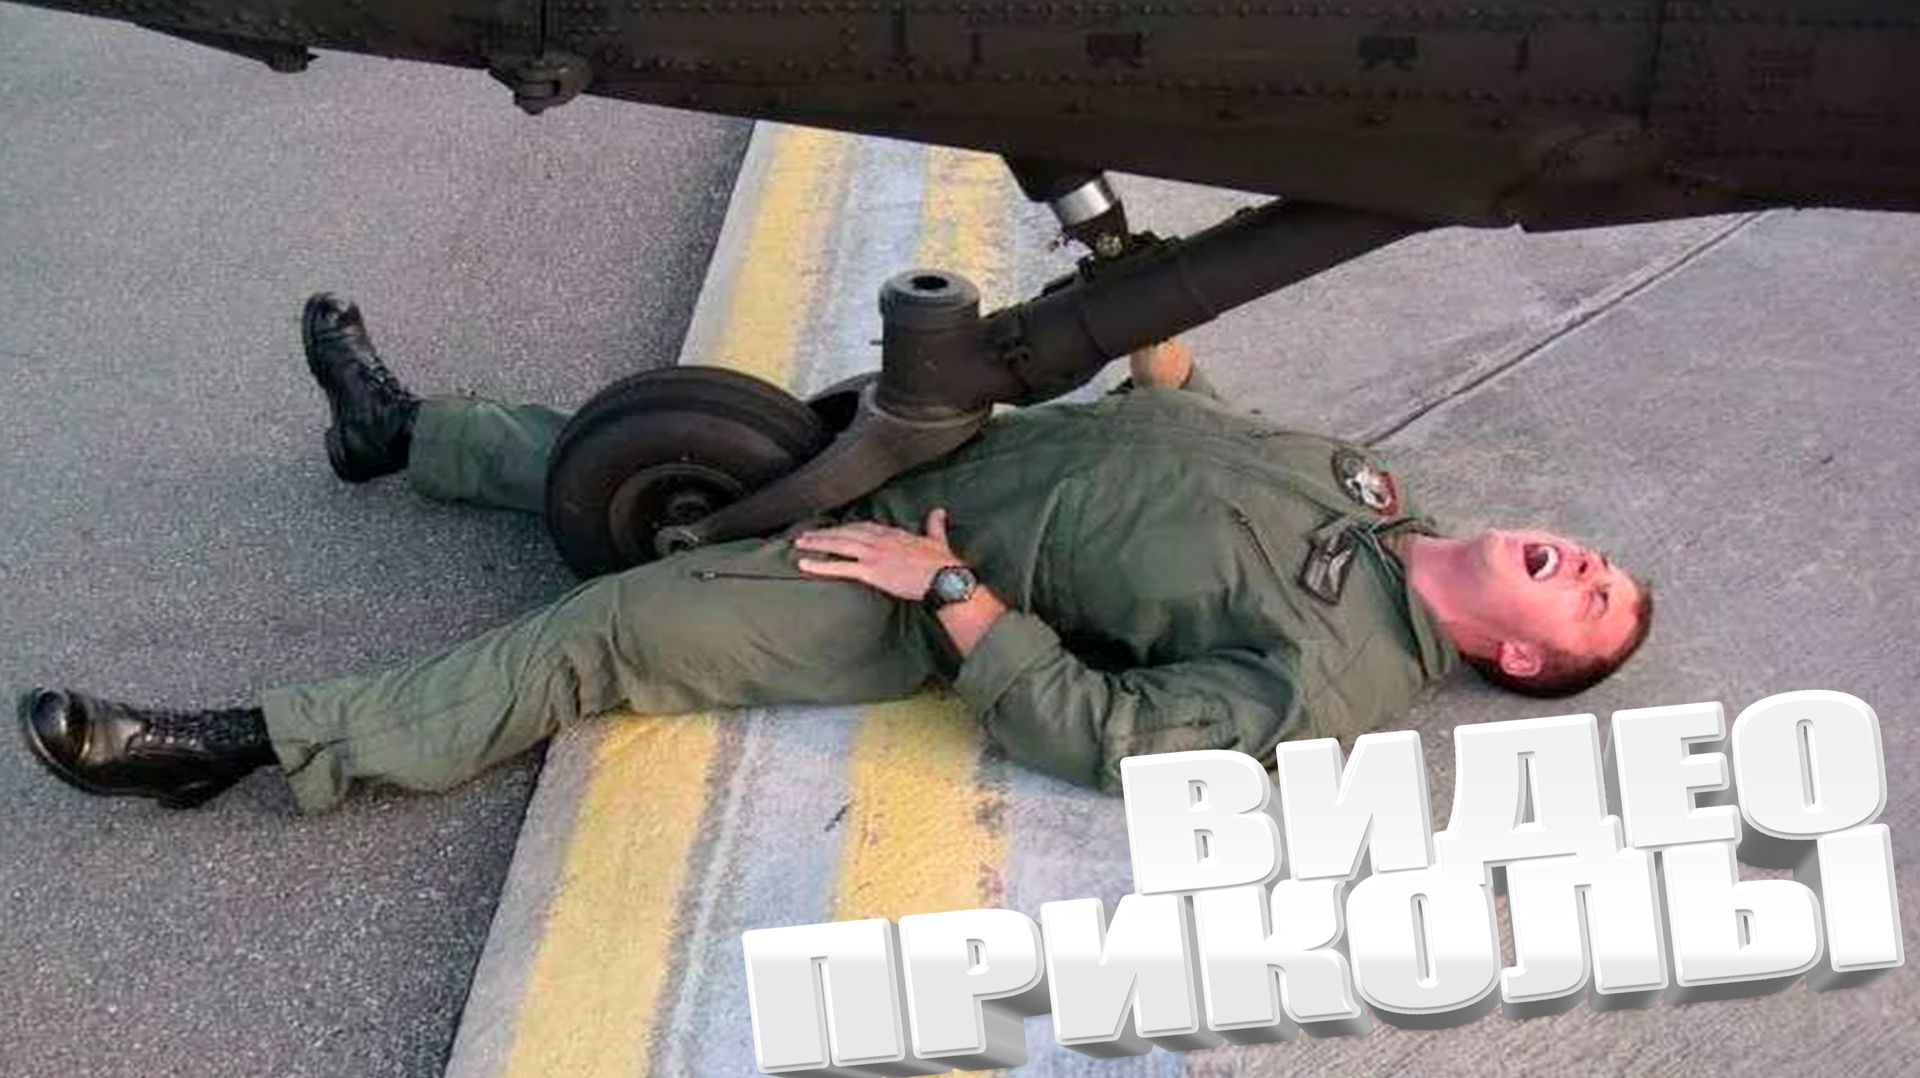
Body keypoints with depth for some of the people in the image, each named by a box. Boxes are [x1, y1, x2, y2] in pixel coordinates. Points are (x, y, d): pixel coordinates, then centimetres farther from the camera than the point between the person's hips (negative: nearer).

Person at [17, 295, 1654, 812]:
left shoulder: (1335, 676, -19)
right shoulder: (1362, 485, 5)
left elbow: (1096, 731, -24)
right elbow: (1193, 431, 19)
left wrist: (947, 589, -24)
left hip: (937, 598, -8)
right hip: (955, 460, 8)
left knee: (602, 637, -14)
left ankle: (245, 748, -4)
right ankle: (402, 433, 38)